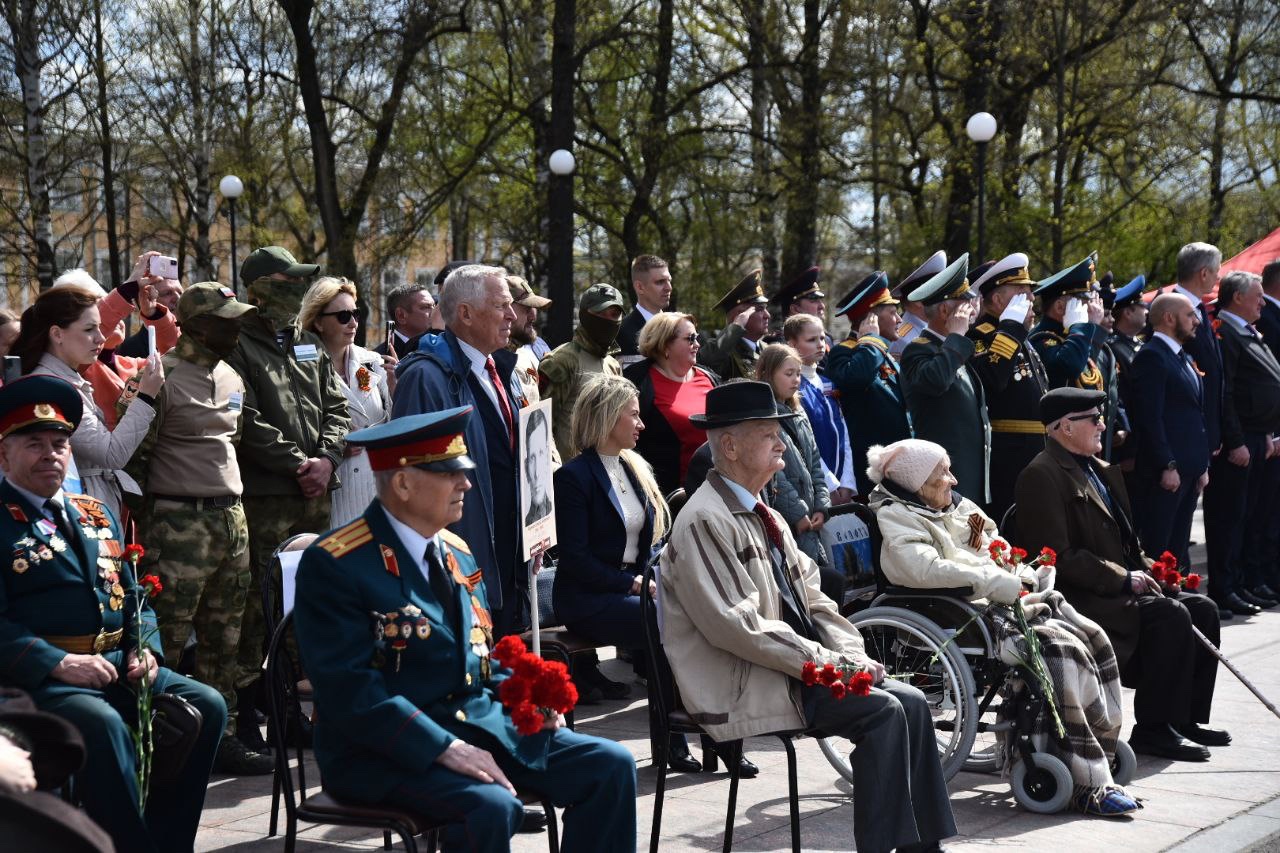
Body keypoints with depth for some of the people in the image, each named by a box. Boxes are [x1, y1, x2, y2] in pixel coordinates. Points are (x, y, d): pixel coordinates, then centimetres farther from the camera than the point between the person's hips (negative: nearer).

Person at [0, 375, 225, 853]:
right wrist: (58, 664, -22)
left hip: (119, 667, 7)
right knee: (102, 724, -35)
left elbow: (133, 597, 22)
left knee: (206, 706, -13)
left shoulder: (96, 515, 20)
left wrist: (145, 650, 2)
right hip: (40, 677, -7)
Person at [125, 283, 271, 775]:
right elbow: (134, 457, -10)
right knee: (166, 643, -5)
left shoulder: (231, 377, 14)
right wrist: (148, 526, -9)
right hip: (181, 525, -8)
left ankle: (222, 738, 16)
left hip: (232, 517, 8)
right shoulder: (164, 377, -10)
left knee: (224, 641, 10)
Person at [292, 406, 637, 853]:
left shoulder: (456, 552, 14)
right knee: (491, 807, -34)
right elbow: (351, 691, -20)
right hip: (387, 748, -8)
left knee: (611, 766, -7)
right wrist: (444, 748, -26)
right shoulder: (336, 564, -12)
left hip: (483, 720, 8)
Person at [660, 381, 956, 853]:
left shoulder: (765, 517, 16)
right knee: (882, 712, -21)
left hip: (793, 670, 9)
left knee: (911, 701, -5)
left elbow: (813, 600, 17)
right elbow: (736, 626, -21)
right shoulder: (705, 522, -14)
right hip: (743, 690, -9)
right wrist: (826, 661, -19)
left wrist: (851, 652, -2)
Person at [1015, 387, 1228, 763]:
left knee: (1201, 609, -1)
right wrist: (1124, 579, -18)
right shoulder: (1042, 476, -13)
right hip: (1080, 599, -10)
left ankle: (1187, 718, 6)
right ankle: (1153, 729, -18)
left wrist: (1147, 570, 4)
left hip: (1120, 587, 10)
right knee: (1169, 615, -25)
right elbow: (1059, 558, -20)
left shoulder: (1102, 471, 19)